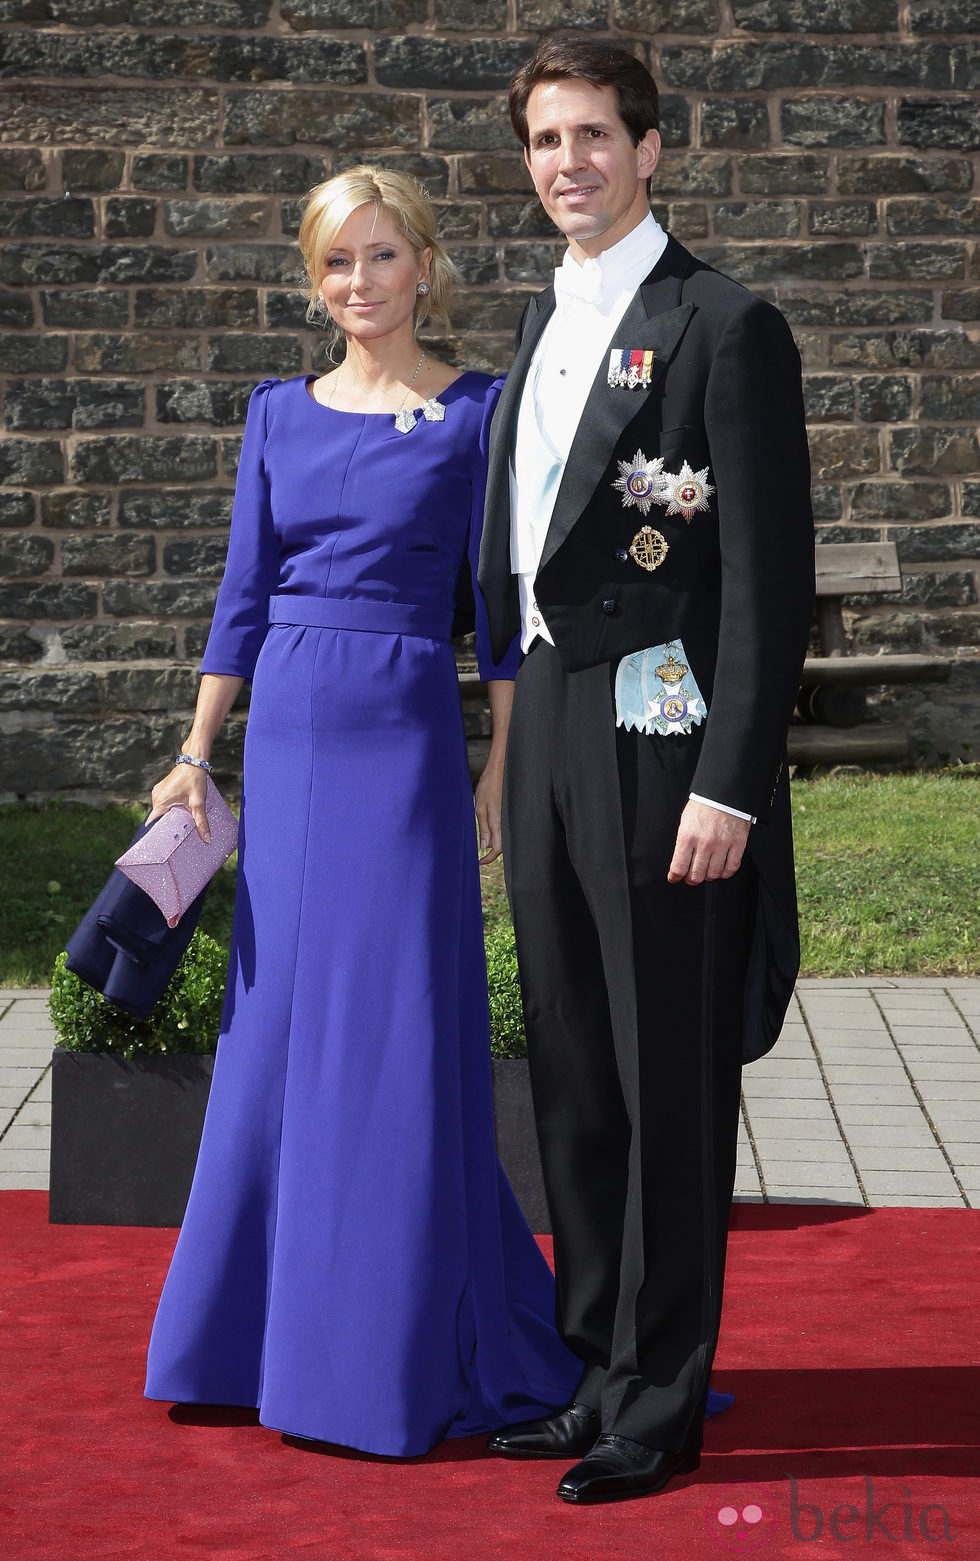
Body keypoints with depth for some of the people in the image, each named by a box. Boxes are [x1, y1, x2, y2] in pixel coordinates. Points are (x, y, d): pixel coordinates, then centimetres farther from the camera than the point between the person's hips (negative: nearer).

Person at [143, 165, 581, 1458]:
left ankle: (402, 1362, 8)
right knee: (279, 1034, 8)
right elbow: (244, 594, 12)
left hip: (406, 736, -4)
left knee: (397, 1042, -3)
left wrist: (505, 770, -7)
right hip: (288, 735, 4)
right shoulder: (280, 414, 10)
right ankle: (276, 1333, 21)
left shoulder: (475, 415, -1)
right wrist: (196, 752, 7)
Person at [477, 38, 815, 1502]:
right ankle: (598, 1371, 26)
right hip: (550, 736, 8)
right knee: (574, 1085, 14)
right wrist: (518, 748, 15)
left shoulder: (725, 327, -10)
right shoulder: (542, 321, 15)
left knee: (670, 1090, 1)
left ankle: (659, 1411, 11)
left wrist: (728, 786, -18)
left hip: (663, 743, -8)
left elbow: (771, 582, -14)